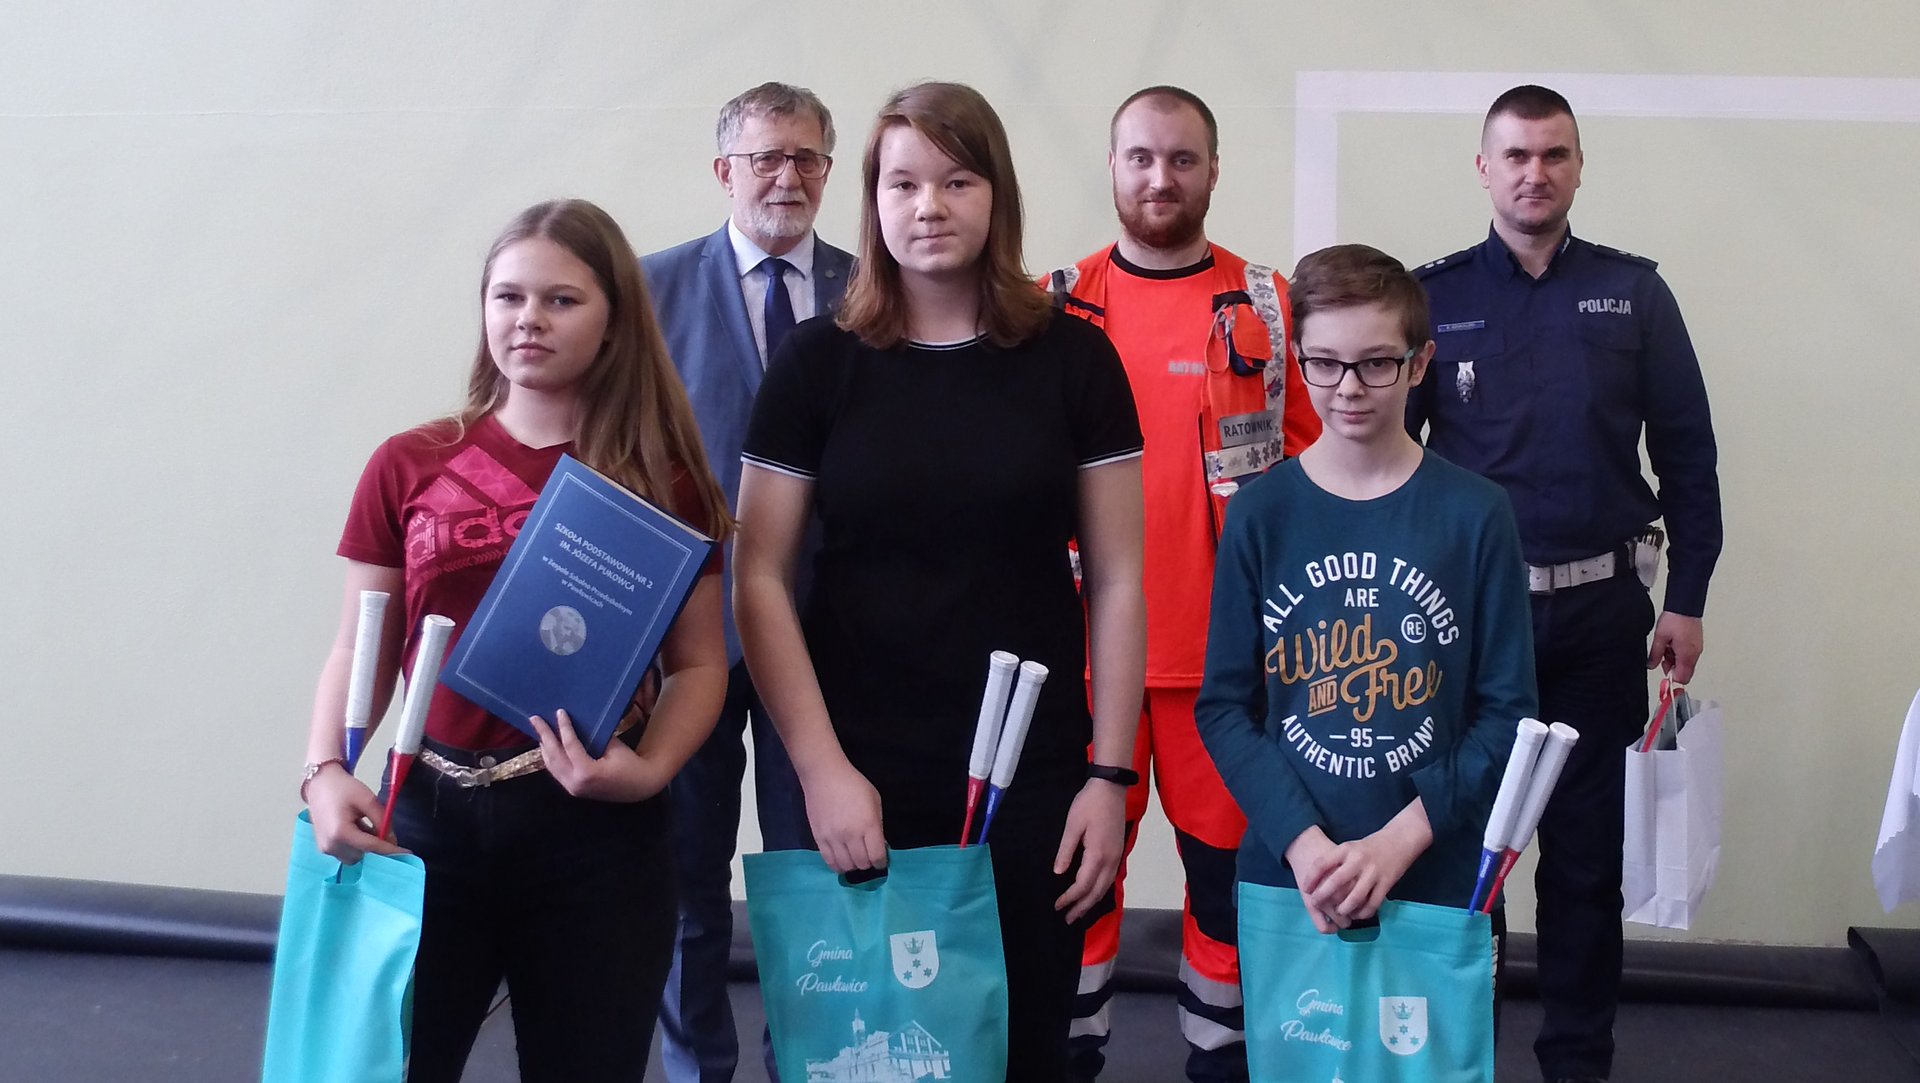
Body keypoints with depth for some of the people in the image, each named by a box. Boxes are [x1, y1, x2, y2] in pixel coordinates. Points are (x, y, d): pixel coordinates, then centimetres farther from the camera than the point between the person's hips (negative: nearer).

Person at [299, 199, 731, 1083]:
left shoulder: (665, 478, 1)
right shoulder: (407, 467, 5)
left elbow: (698, 663, 2)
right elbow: (358, 651, 8)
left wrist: (649, 769, -16)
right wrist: (324, 771, -8)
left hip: (597, 831, -1)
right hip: (428, 816, 1)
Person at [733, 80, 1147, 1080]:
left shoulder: (1073, 358, 0)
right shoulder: (818, 361, 0)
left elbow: (1116, 579, 2)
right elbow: (759, 578, -1)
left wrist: (1109, 776, -2)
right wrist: (821, 769, -10)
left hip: (1032, 780, 0)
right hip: (859, 783, 0)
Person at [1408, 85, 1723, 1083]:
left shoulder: (1634, 294, 4)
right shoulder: (1432, 298, 1)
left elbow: (1686, 454, 4)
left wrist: (1686, 600, -1)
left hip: (1602, 614, 1)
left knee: (1587, 851, 10)